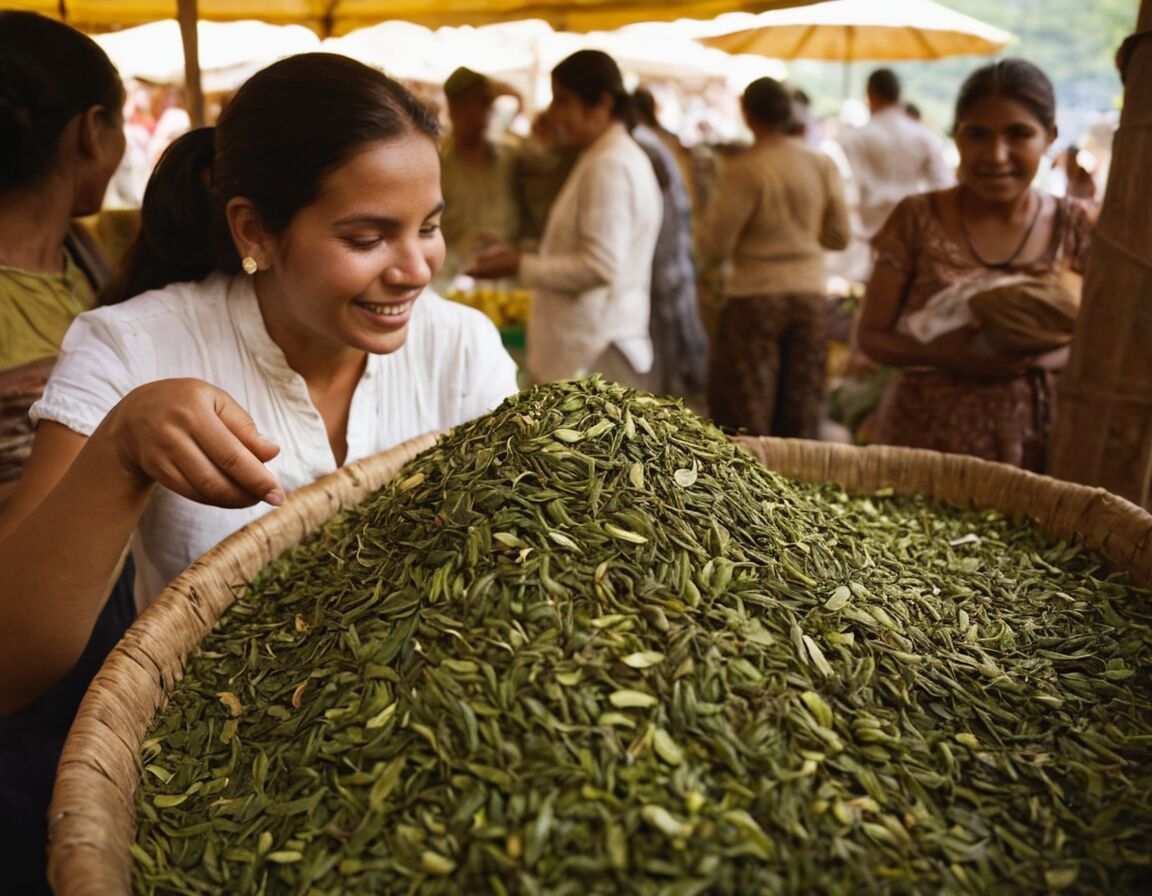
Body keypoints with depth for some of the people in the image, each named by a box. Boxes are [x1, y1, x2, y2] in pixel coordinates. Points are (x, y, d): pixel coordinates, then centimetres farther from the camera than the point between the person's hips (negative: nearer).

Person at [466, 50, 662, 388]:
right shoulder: (604, 158, 17)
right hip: (588, 347, 10)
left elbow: (600, 266, -20)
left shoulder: (608, 165, -15)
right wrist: (523, 255, 14)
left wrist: (522, 266, -12)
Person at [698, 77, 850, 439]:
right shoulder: (823, 164, 3)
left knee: (742, 416, 4)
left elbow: (714, 245, -12)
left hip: (756, 293, -5)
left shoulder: (745, 169, -13)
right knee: (800, 413, 12)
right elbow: (838, 235, 9)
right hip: (811, 292, 5)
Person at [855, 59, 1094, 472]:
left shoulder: (1073, 228, 0)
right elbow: (872, 335, -2)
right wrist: (942, 354, -21)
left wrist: (1049, 354, -16)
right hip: (924, 435, -1)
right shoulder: (918, 219, -5)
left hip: (1032, 441, 2)